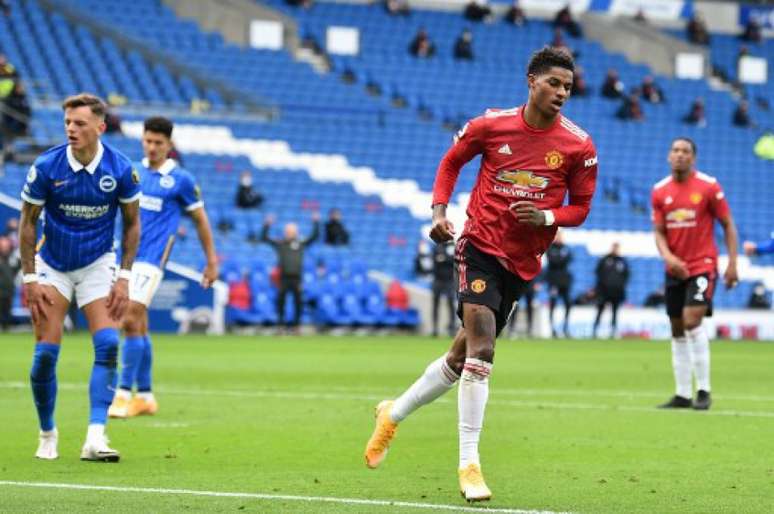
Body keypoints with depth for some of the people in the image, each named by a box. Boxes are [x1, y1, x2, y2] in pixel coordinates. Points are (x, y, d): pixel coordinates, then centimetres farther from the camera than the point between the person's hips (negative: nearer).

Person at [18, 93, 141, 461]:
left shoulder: (120, 169, -15)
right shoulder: (46, 166, -17)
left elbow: (132, 223, -1)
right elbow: (27, 223, -6)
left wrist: (123, 277, -7)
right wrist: (30, 279, -10)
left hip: (97, 264, 1)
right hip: (53, 265, -1)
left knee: (108, 345, -16)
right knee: (46, 353, -7)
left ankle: (95, 439, -18)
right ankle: (47, 434, 14)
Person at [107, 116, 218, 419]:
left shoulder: (181, 180, -2)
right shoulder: (133, 173, 12)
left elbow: (200, 221, 5)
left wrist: (212, 261, 6)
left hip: (150, 260, -5)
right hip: (126, 256, 5)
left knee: (131, 321, -16)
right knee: (138, 326, 10)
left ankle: (124, 393, -14)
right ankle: (145, 396, 18)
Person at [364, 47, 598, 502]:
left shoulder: (579, 146, -4)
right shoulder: (491, 126, -6)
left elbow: (581, 205, 5)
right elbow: (452, 161, 11)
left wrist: (546, 216, -15)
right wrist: (439, 212, -2)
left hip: (522, 262, 3)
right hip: (480, 245, -3)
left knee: (464, 354, 13)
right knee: (481, 349, -20)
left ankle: (395, 413, 36)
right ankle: (469, 464, -17)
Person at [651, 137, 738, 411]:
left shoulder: (709, 186, -6)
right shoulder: (660, 191, 5)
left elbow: (728, 226, -1)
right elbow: (659, 232, 6)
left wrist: (732, 263, -8)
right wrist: (668, 257, -14)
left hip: (703, 265, -5)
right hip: (675, 269, 5)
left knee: (692, 321, -19)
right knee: (677, 331, 7)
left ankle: (704, 390, -11)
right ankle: (682, 395, 13)